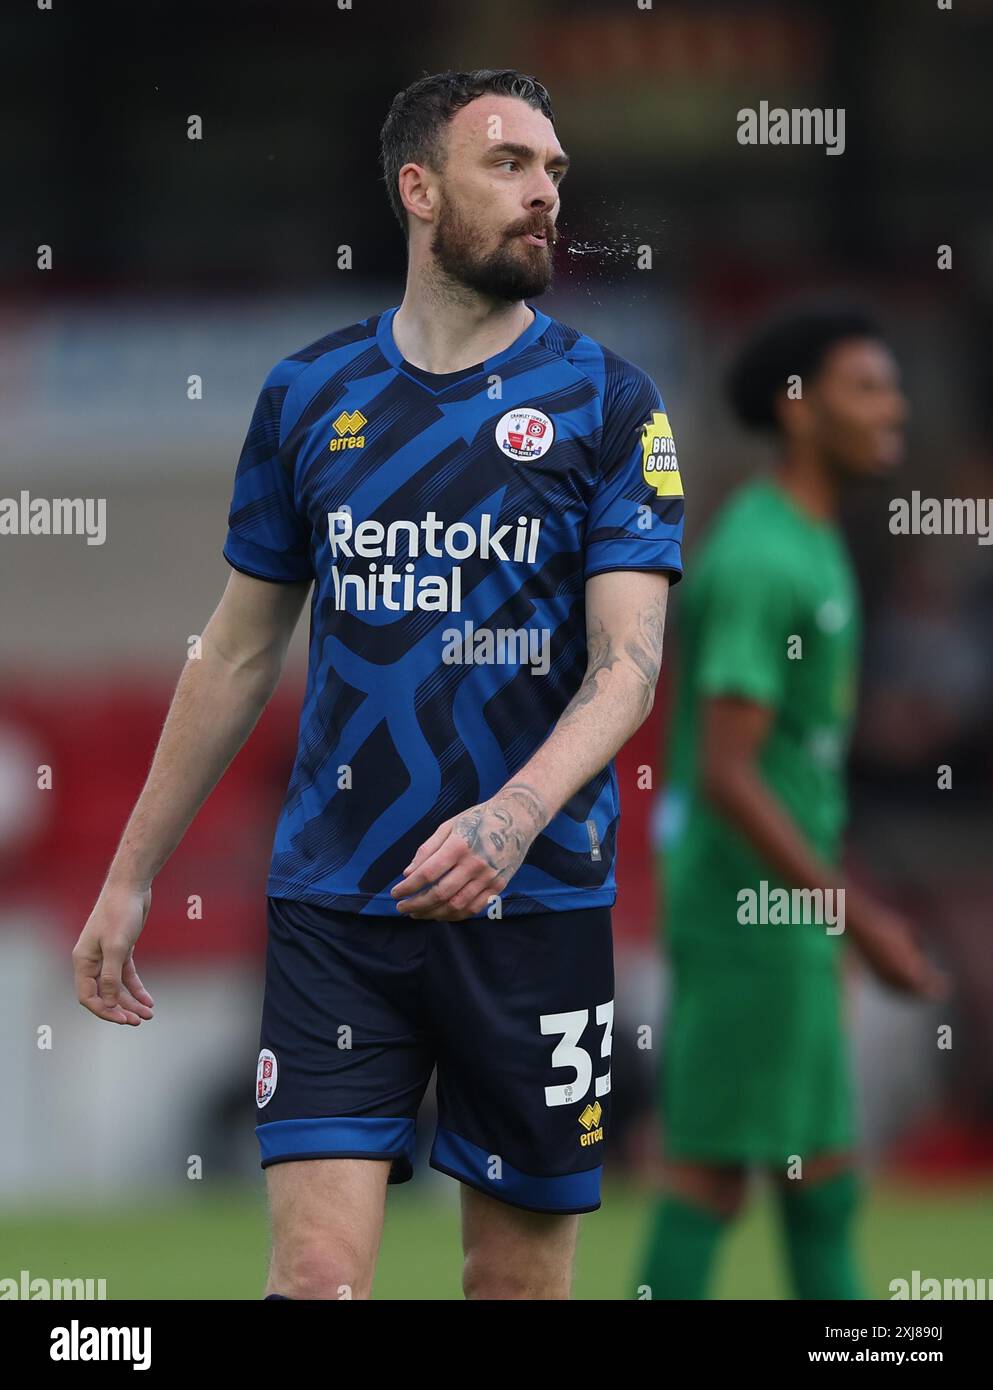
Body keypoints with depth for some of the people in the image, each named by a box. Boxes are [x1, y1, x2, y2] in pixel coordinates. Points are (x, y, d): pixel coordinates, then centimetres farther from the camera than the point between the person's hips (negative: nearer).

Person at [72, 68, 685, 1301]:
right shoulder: (307, 393, 7)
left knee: (519, 1279, 4)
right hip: (334, 903, 1)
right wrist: (130, 876, 14)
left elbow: (628, 662, -9)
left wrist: (514, 813, -28)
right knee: (316, 1275, -9)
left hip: (531, 907, -1)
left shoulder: (606, 401, 0)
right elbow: (241, 652, 15)